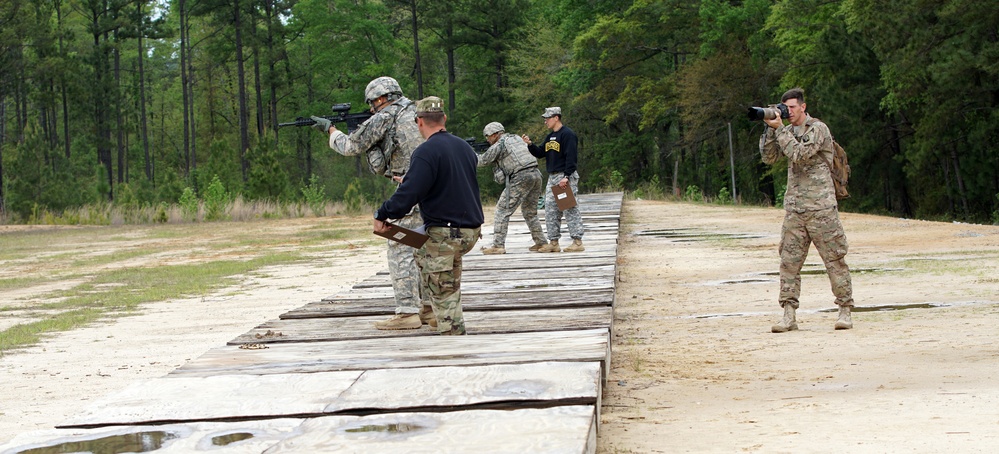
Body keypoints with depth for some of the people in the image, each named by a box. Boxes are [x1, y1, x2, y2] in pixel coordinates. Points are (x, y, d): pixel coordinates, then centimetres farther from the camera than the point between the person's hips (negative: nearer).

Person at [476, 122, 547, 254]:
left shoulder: (498, 145, -2)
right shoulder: (516, 138, 22)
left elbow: (482, 161, 3)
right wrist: (497, 161, 19)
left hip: (521, 178, -8)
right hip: (536, 174, 8)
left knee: (503, 210, -3)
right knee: (530, 212, 22)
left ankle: (498, 245, -9)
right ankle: (540, 242, 23)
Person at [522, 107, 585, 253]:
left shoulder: (567, 134, -12)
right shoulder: (550, 137, 17)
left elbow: (570, 157, -18)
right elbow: (541, 153, 19)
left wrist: (566, 177, -23)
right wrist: (530, 144, 3)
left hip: (566, 177, -9)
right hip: (552, 178, 9)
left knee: (570, 209, -9)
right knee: (550, 210, 8)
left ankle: (577, 241, -8)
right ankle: (553, 242, 13)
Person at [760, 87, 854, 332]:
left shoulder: (818, 129, -6)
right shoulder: (789, 131, 15)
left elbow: (799, 154, -17)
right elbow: (769, 157, 8)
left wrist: (780, 128, -12)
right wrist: (771, 129, -3)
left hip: (820, 207, -6)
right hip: (794, 208, 6)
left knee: (834, 259, -2)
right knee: (789, 262, 0)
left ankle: (845, 312, 4)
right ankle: (789, 316, 0)